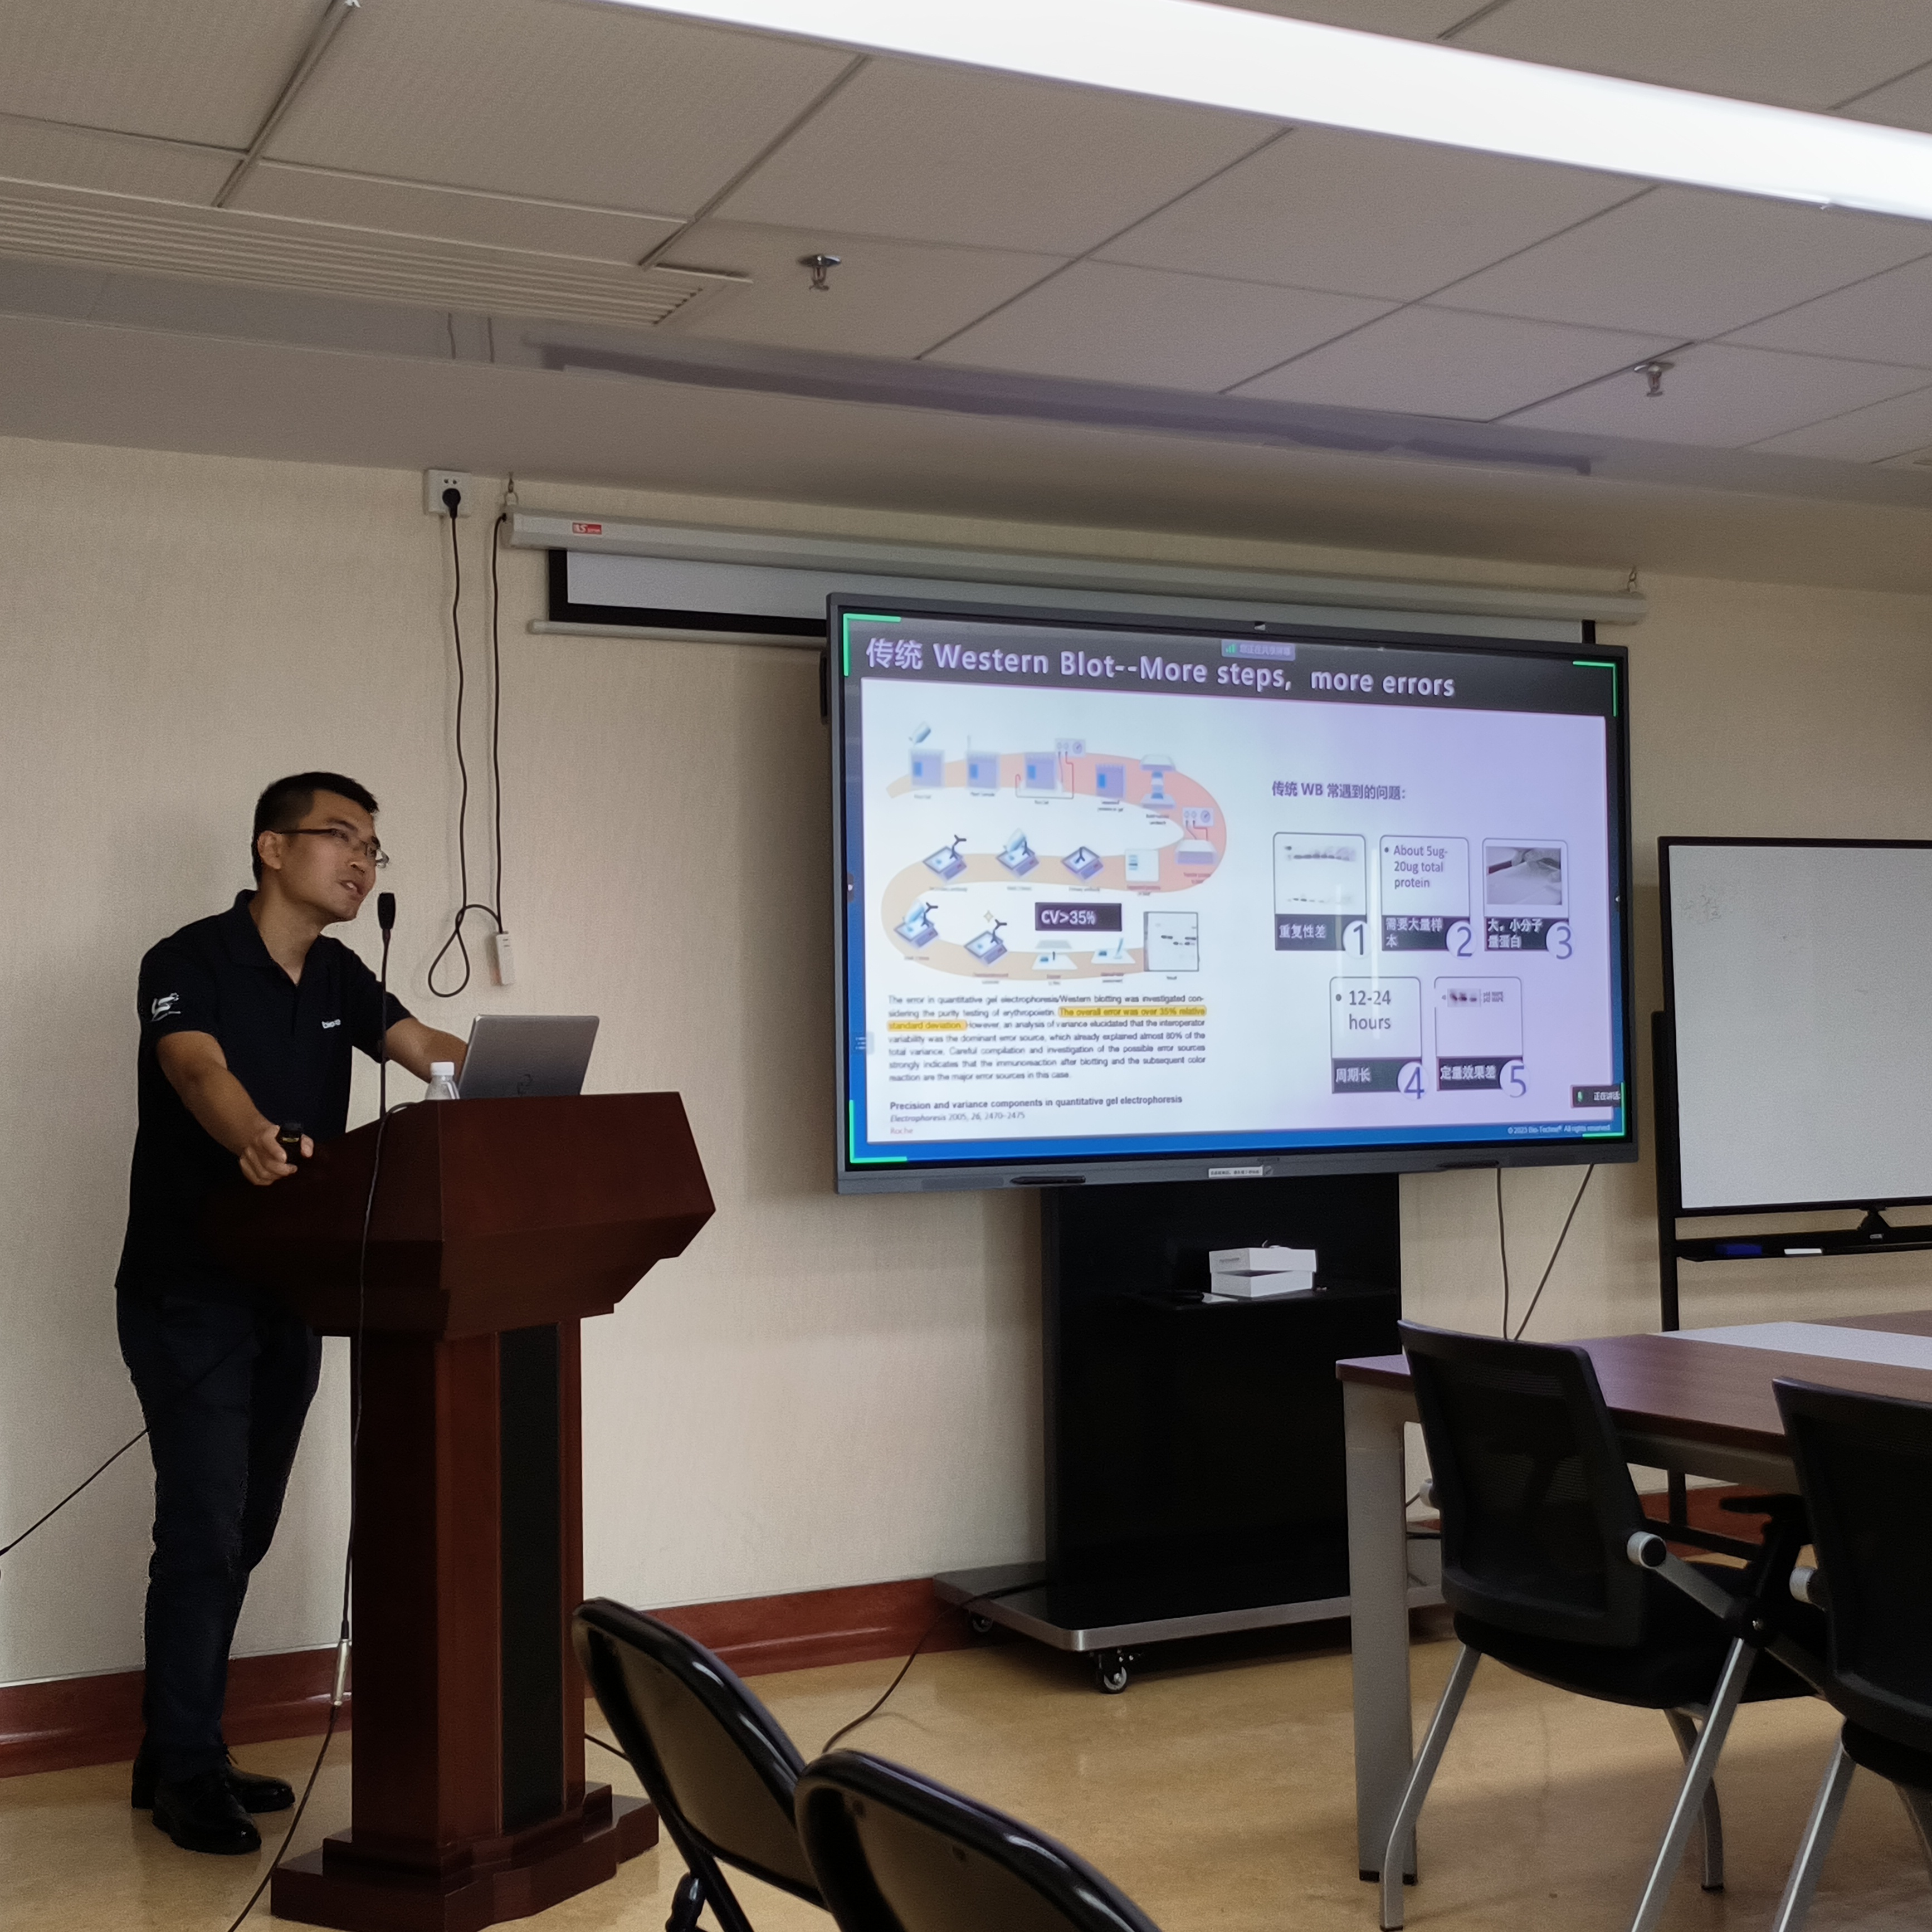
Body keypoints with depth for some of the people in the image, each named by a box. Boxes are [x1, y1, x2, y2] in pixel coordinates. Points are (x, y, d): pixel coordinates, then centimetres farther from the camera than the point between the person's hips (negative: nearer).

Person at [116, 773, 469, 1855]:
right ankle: (187, 1773, 8)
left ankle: (180, 1755, 25)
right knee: (205, 1531, -6)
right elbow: (200, 1071, -31)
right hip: (189, 1299, -7)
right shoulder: (190, 963, -12)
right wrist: (254, 1140, -53)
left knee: (243, 1534, 13)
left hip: (288, 1294, 7)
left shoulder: (339, 980, 9)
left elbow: (426, 1049, -4)